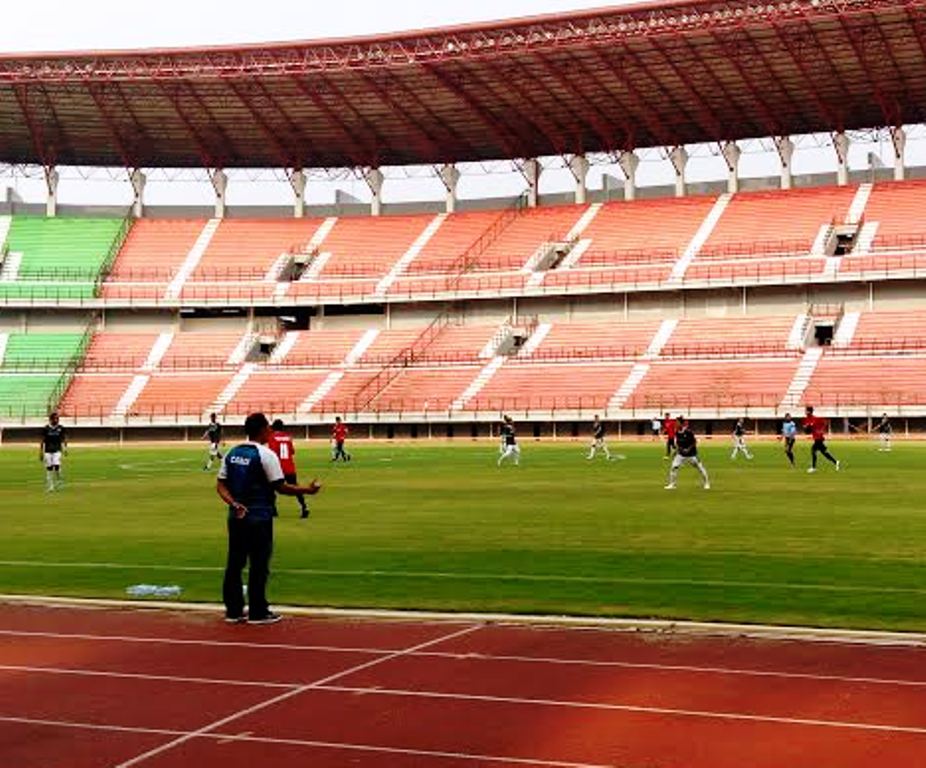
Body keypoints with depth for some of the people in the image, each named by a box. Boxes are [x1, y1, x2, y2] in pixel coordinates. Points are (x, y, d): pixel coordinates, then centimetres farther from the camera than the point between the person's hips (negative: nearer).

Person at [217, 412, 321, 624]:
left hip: (237, 517, 6)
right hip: (259, 518, -6)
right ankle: (258, 612, 6)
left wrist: (233, 503, -4)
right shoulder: (266, 455, -12)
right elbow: (280, 487, -12)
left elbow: (221, 485, 5)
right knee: (258, 565, 1)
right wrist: (307, 490, -2)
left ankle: (233, 610, 15)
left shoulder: (232, 453, 8)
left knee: (234, 563, 10)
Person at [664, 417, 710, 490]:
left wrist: (688, 449, -18)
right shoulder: (677, 433, -1)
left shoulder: (688, 432, -20)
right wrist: (677, 448, 1)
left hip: (691, 454, -5)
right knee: (674, 467, -5)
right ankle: (671, 484, 7)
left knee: (699, 467, 4)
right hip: (681, 454, 5)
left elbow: (694, 442, -14)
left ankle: (707, 483, 21)